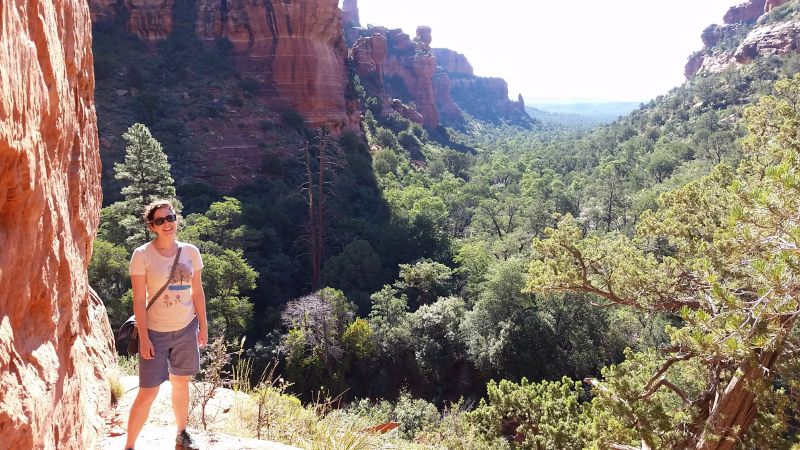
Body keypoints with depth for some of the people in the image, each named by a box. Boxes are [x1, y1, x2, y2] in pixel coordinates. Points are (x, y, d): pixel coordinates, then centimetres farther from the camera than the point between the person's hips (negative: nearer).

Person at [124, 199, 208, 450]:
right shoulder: (142, 255, -10)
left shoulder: (191, 252, 0)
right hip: (156, 332, -3)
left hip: (186, 328, 3)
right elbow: (139, 300, -10)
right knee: (148, 392, -2)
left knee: (181, 384, 14)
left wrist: (203, 326, 6)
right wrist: (144, 338, -13)